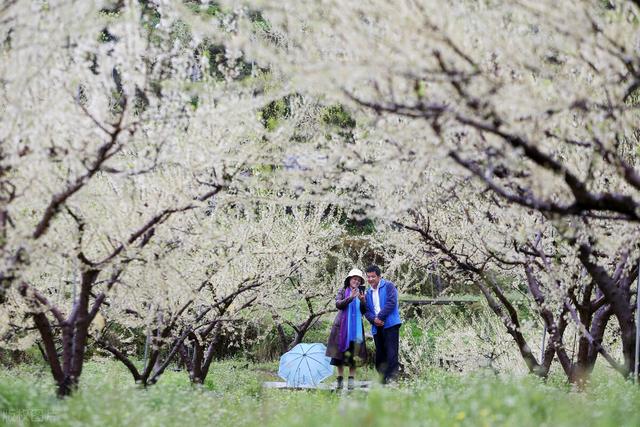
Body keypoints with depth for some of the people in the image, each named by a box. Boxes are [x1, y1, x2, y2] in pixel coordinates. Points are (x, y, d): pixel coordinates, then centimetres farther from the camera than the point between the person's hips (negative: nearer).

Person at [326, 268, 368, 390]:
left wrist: (362, 301, -10)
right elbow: (338, 304, -10)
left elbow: (364, 311, 8)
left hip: (356, 327, 1)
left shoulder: (361, 293, 13)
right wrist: (350, 298, -22)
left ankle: (352, 379, -5)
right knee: (340, 352, -2)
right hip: (342, 325, -1)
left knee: (353, 353, -5)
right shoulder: (343, 292, 7)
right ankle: (340, 379, 4)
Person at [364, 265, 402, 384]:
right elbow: (366, 311, 14)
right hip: (377, 327, 7)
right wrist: (374, 320, -8)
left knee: (391, 352, -15)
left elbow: (391, 302, -12)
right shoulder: (368, 293, 19)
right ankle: (382, 378, 8)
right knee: (380, 354, 6)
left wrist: (380, 317, -12)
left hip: (390, 324, -7)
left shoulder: (388, 286, 0)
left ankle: (392, 376, -21)